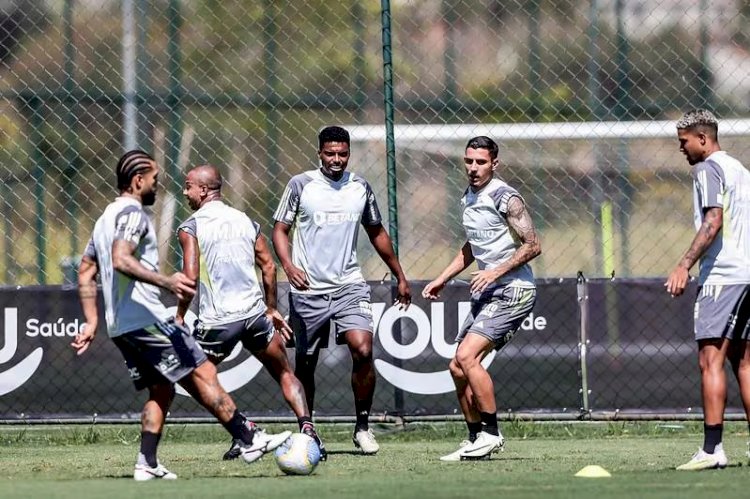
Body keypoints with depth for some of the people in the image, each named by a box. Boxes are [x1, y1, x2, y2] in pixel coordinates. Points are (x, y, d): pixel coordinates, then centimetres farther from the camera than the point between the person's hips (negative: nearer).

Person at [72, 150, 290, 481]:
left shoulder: (106, 218, 22)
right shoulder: (132, 212, -9)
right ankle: (250, 441, -8)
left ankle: (147, 464, 4)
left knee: (161, 389, 13)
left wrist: (92, 322, 21)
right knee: (203, 374, -8)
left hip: (120, 326, 10)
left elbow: (85, 274, 23)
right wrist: (166, 282, -33)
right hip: (145, 316, -10)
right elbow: (121, 260, -26)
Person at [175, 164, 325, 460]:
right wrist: (272, 308, 22)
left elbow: (190, 276, -14)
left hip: (217, 320, -4)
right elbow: (269, 266, 12)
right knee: (284, 373, 18)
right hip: (255, 313, 4)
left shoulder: (191, 227, -4)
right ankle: (306, 427, 0)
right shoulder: (245, 221, 11)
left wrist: (180, 316, -3)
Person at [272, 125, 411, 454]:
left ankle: (362, 427, -4)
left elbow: (377, 233, 21)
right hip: (307, 289, -1)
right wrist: (288, 265, -17)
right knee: (305, 363, 6)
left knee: (363, 351, -18)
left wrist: (400, 277, 23)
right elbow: (280, 229, 2)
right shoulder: (300, 185, -1)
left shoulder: (360, 188, 8)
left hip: (349, 285, 1)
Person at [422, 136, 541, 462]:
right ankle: (476, 439, 14)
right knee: (458, 368, 6)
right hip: (486, 294, 9)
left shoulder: (506, 198, -13)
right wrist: (443, 279, 22)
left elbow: (532, 245, -15)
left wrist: (496, 272, -21)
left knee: (467, 356, -20)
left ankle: (491, 434, -13)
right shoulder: (468, 199, 14)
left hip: (513, 291, -9)